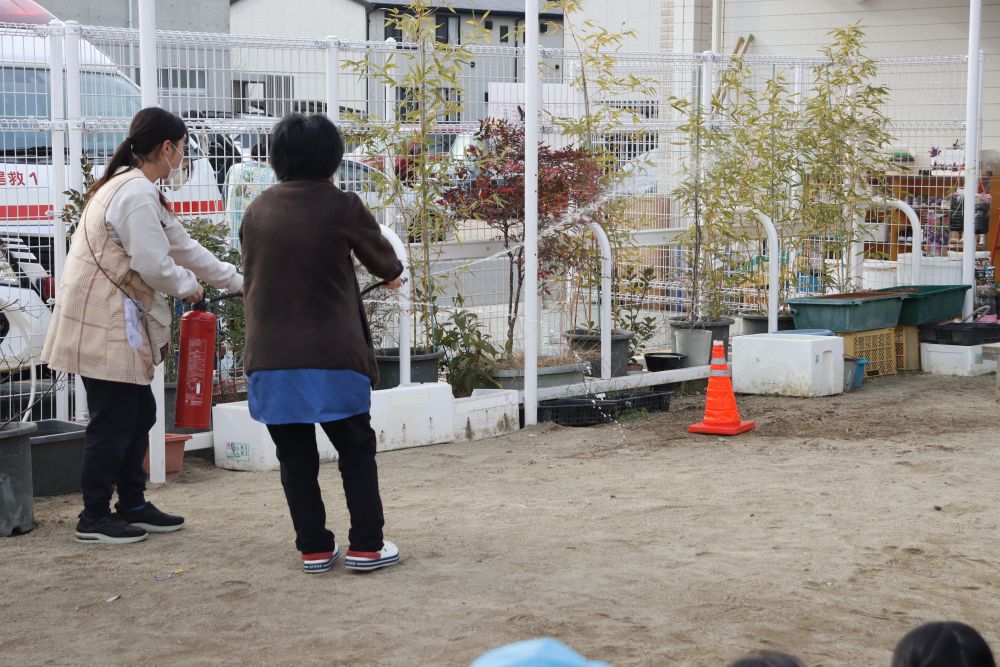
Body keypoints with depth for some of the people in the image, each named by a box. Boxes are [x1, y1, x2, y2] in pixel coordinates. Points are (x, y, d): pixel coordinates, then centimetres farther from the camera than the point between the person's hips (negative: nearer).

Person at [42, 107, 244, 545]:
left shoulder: (138, 189, 16)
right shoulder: (136, 193, -18)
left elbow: (182, 246, 21)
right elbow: (152, 263, -22)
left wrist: (237, 282, 22)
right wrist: (188, 286, -2)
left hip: (118, 321, 10)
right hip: (103, 324, -10)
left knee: (138, 414, 15)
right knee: (112, 420, -3)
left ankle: (132, 505, 24)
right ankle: (94, 517, 6)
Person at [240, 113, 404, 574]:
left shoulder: (257, 211, 6)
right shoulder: (342, 207, -5)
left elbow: (250, 280, 14)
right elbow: (380, 256, 11)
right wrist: (393, 274, 34)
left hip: (271, 357, 3)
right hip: (333, 355, -3)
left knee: (296, 457, 10)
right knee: (355, 450, 9)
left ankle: (314, 548, 12)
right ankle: (366, 545, 9)